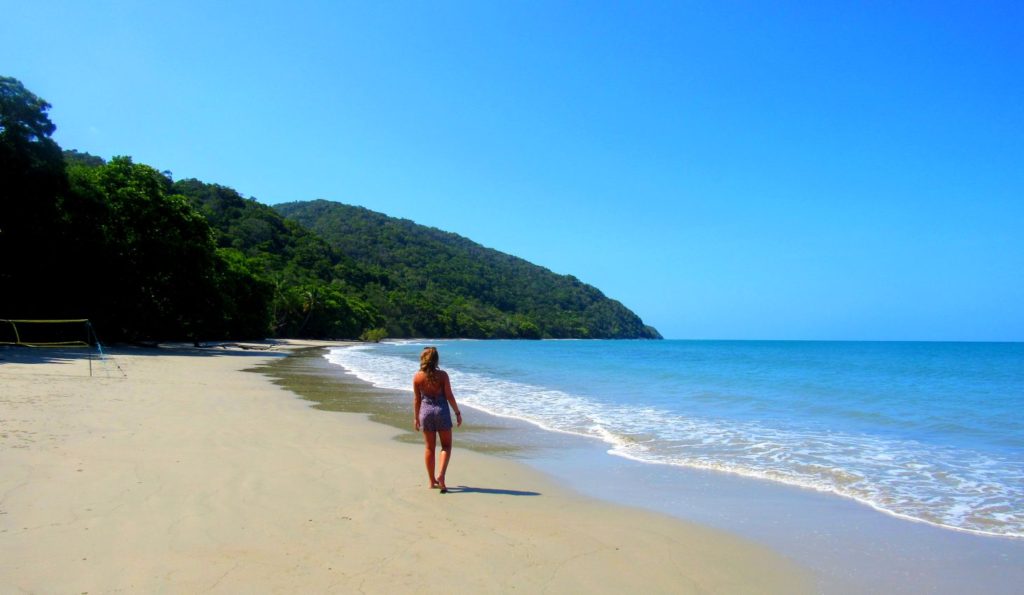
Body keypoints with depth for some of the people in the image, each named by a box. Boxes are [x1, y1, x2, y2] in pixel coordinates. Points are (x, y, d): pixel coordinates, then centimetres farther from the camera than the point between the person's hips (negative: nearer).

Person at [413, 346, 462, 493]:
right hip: (442, 410, -2)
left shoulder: (417, 377, -4)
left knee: (430, 448, 12)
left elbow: (417, 399, 1)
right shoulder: (442, 375, -11)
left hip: (425, 411, 2)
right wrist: (458, 413, 1)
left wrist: (416, 417, 12)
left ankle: (432, 481, 18)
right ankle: (441, 475, -8)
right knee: (446, 445, 11)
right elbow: (449, 396, -9)